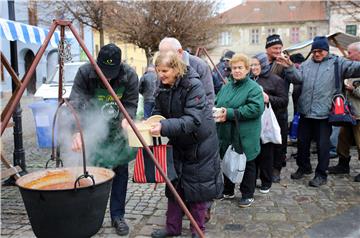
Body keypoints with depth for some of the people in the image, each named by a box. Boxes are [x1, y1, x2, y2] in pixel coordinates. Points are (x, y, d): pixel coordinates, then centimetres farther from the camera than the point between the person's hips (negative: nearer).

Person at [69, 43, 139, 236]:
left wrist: (125, 118, -30)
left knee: (120, 172, 4)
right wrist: (77, 131, -39)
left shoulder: (129, 75, -14)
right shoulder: (84, 73, -18)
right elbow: (76, 104, -25)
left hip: (117, 132, 1)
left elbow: (131, 104, -9)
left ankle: (118, 216, 19)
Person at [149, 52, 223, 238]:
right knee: (174, 185, 12)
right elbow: (158, 113, 4)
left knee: (197, 188, 4)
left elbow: (193, 120, -31)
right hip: (178, 144, 6)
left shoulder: (193, 85, -23)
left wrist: (164, 127, -41)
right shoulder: (163, 88, -2)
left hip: (199, 144, -6)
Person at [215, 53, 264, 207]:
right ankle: (228, 191, 35)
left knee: (246, 165, 8)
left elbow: (256, 108, -22)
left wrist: (230, 113, -24)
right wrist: (217, 113, -11)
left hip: (244, 137, -6)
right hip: (226, 135, 6)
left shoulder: (253, 88, -9)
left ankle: (248, 195, 23)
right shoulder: (226, 87, 12)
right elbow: (217, 104, 15)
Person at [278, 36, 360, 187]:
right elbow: (299, 77, -3)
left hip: (324, 113, -4)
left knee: (322, 145, 5)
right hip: (305, 112, 4)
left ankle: (321, 174, 19)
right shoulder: (306, 64, 11)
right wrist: (290, 68, -19)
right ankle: (304, 167, 35)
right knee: (302, 142, 15)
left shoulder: (337, 63, -1)